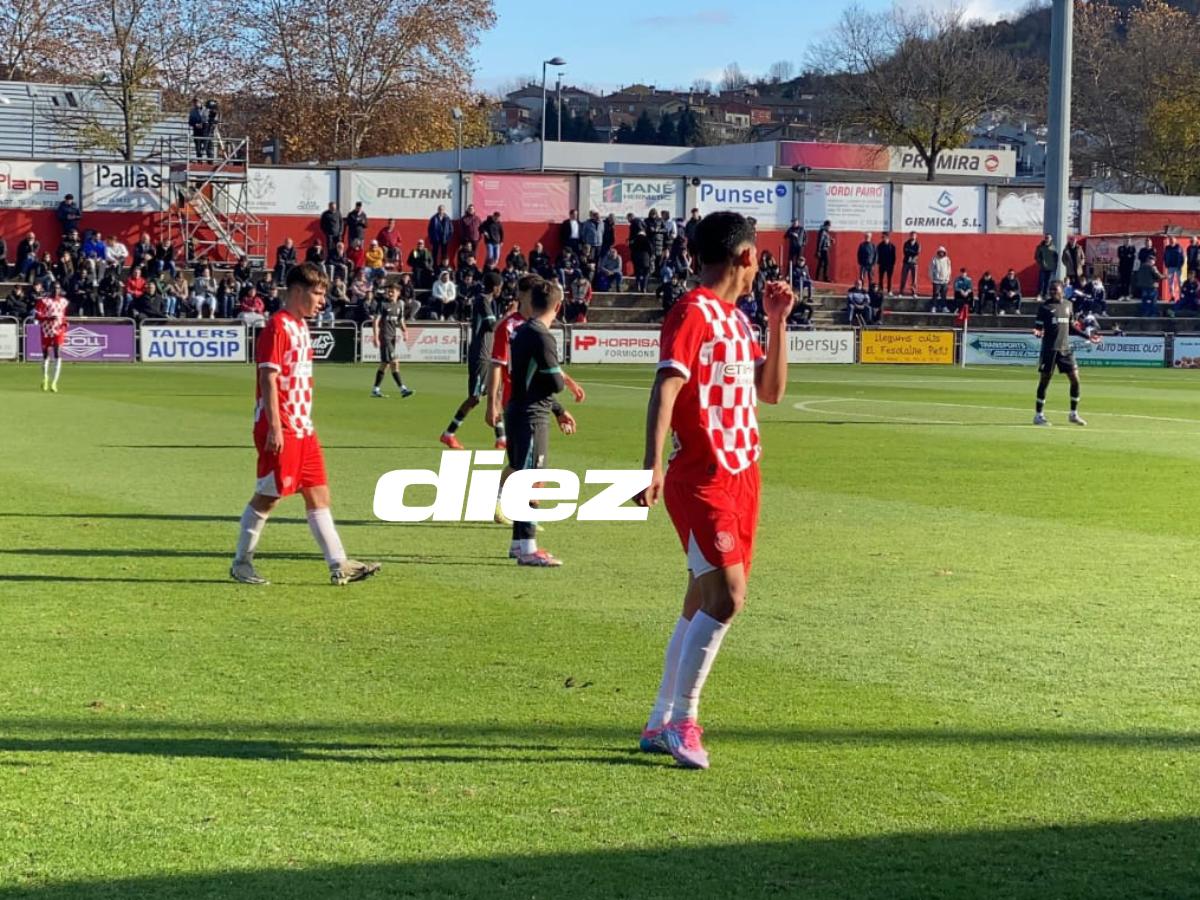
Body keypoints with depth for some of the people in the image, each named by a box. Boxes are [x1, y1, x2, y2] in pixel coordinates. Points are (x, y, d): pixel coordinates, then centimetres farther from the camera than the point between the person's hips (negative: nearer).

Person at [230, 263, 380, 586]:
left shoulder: (301, 327, 15)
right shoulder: (277, 328, -14)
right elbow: (268, 379, -18)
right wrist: (274, 427, -22)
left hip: (303, 429, 9)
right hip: (280, 429, -9)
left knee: (318, 493, 6)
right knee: (268, 496, -1)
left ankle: (339, 565, 7)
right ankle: (241, 562, 12)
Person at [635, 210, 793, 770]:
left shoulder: (736, 320, 16)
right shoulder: (693, 313, -11)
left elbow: (771, 390, 23)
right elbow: (665, 388, -21)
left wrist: (778, 322, 13)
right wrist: (653, 462, -31)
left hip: (741, 477, 9)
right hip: (702, 478, -9)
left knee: (704, 602, 11)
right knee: (726, 596, -16)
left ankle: (660, 724, 19)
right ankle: (681, 720, -7)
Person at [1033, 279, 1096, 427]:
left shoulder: (1068, 304, 10)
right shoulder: (1045, 307, -4)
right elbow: (1039, 327, -5)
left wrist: (1087, 336, 17)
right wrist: (1038, 333, -27)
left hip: (1065, 348, 5)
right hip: (1049, 348, -5)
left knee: (1075, 380, 1)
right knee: (1045, 380, -1)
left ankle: (1074, 414, 14)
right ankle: (1039, 415, 9)